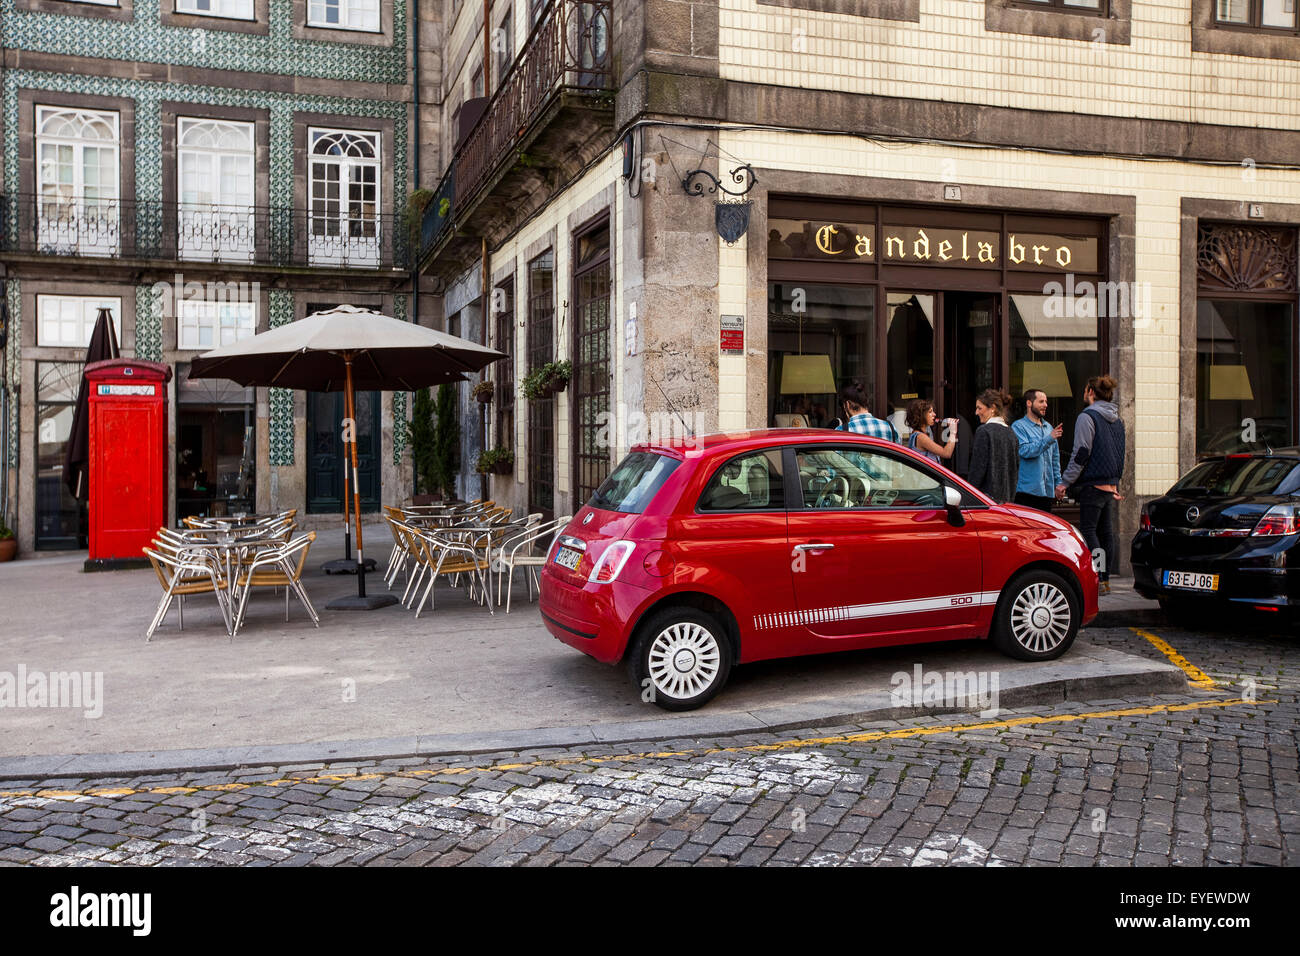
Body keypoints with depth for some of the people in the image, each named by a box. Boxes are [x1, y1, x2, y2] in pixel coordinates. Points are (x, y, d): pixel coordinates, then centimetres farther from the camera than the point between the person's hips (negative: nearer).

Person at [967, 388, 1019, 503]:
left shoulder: (983, 431, -10)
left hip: (988, 495, -7)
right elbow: (1016, 468, 15)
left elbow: (978, 469, -13)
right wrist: (1010, 493, 20)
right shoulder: (1011, 433, 12)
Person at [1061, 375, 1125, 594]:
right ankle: (1105, 580, 14)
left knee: (1088, 530, -6)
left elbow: (1081, 454, -15)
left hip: (1092, 484, -8)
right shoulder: (1116, 420, 15)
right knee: (1106, 531, 10)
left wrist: (1065, 482, -11)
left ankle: (1097, 580, -11)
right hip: (1110, 484, 8)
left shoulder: (1088, 417, -11)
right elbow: (1120, 455, 21)